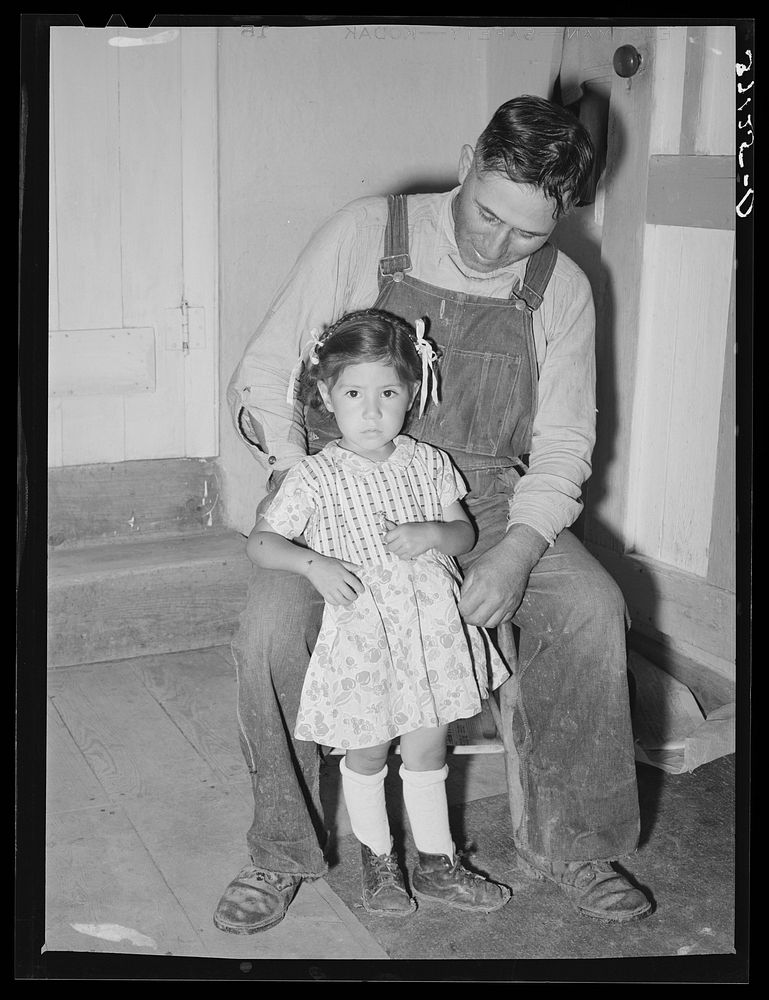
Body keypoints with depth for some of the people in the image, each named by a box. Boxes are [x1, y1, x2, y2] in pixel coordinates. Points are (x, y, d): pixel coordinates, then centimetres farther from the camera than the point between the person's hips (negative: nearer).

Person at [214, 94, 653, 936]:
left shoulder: (563, 290, 0)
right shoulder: (363, 235, -6)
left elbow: (562, 442, 1)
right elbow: (263, 375, -3)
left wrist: (519, 549, -18)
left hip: (483, 494, 2)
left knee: (593, 608, -22)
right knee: (270, 624, -28)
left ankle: (564, 844, -2)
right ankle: (280, 856, -4)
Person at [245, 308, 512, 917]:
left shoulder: (428, 464, 1)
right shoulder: (317, 477, -9)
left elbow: (466, 534, 8)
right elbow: (261, 542, -7)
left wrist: (431, 535, -14)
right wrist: (314, 564, -24)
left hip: (431, 629, 3)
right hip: (361, 636, -3)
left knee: (427, 753, 14)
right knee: (366, 756, 12)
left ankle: (437, 865, 31)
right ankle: (378, 862, 34)